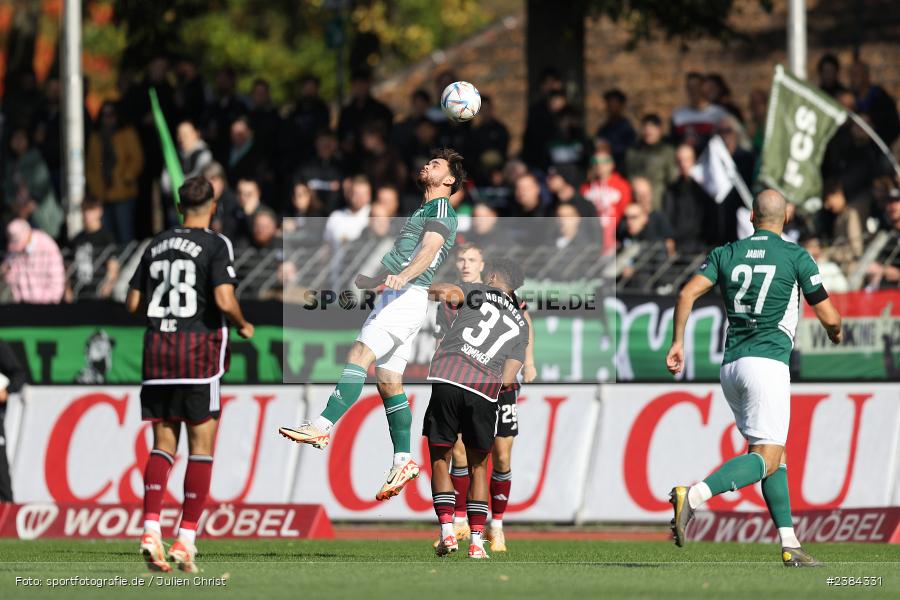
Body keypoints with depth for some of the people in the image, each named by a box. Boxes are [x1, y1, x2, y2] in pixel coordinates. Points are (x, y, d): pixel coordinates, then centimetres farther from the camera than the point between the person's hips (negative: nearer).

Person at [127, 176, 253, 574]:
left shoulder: (157, 245, 12)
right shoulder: (215, 245, -4)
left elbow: (133, 303, 12)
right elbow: (224, 300, -15)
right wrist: (243, 327, 4)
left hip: (157, 347, 5)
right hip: (199, 347, -5)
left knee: (163, 443, 7)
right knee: (202, 445, 2)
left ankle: (151, 528, -11)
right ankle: (186, 539, -4)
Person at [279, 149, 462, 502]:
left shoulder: (441, 208, -1)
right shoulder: (422, 211, 30)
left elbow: (430, 248, -20)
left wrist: (403, 276, -36)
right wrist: (371, 280, 52)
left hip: (408, 296, -10)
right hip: (393, 297, 10)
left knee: (360, 354, -23)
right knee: (389, 382, 5)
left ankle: (323, 427, -34)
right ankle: (403, 461, 5)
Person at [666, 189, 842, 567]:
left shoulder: (726, 254, 11)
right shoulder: (796, 257, 0)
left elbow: (687, 294, -2)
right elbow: (829, 317, 3)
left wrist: (677, 342, 4)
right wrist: (836, 333, 25)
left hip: (731, 366, 6)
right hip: (767, 363, -6)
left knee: (774, 454, 15)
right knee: (767, 459, -11)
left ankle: (790, 545, 8)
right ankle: (693, 496, -34)